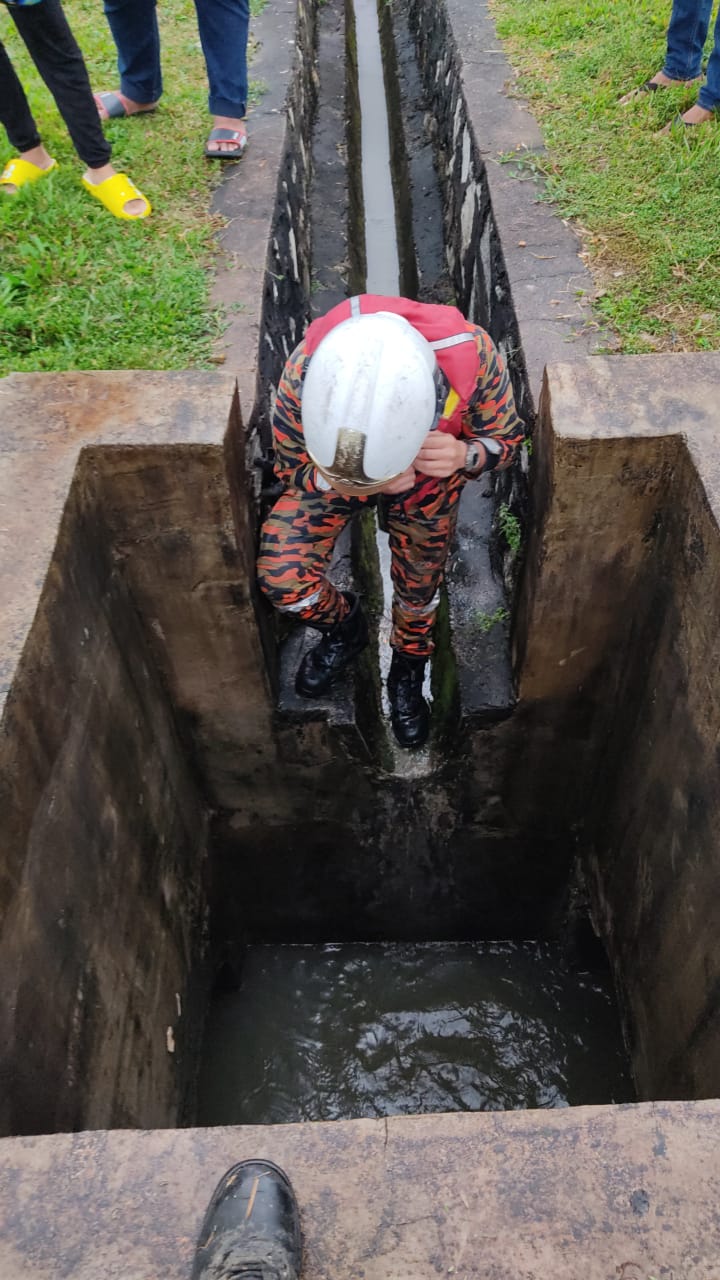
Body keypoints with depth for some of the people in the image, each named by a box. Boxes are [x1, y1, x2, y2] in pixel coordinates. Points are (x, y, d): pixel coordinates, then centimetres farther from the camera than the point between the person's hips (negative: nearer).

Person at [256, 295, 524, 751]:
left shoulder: (471, 355, -40)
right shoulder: (304, 373, -39)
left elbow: (506, 438, -18)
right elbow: (292, 469, -18)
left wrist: (464, 455, -43)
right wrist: (347, 482, -41)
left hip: (430, 476, 0)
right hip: (324, 466, 0)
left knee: (419, 587, 12)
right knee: (282, 576, -16)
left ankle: (408, 672, 47)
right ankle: (345, 628, 20)